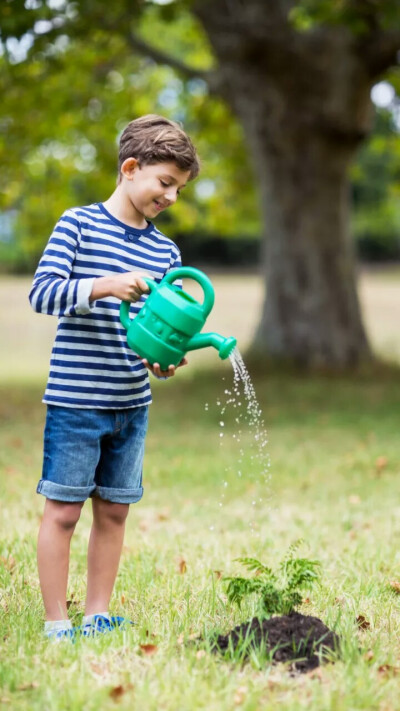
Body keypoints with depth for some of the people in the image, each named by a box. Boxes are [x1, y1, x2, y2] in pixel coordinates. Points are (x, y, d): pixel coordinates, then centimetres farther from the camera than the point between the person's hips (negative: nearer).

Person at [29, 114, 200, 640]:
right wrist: (103, 286, -29)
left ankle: (97, 616, 21)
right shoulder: (78, 225, -5)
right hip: (74, 399, -5)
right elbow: (42, 293, -14)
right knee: (63, 510, -1)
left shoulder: (165, 251, 9)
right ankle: (56, 624, 7)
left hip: (132, 403, 5)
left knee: (113, 510, 10)